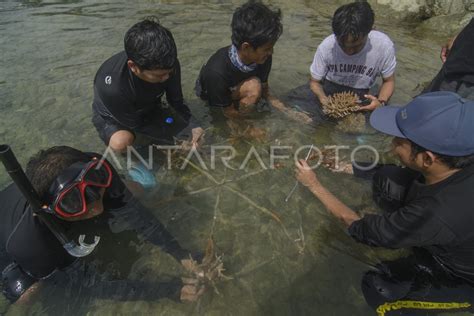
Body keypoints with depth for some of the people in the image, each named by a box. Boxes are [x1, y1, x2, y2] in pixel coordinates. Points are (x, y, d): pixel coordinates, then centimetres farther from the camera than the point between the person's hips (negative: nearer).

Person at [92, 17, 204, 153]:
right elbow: (137, 126, -26)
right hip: (111, 115, -3)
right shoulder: (112, 88, -41)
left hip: (147, 107, 4)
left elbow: (176, 101, -12)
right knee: (121, 142, -37)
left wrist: (191, 127, -24)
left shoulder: (167, 65, -29)